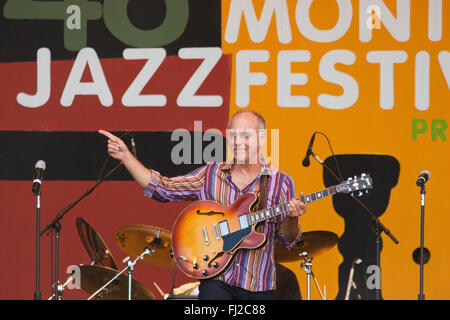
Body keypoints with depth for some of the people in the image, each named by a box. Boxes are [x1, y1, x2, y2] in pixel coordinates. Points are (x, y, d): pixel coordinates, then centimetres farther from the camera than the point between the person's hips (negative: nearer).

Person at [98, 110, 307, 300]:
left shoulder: (280, 183, 2)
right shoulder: (211, 175, 7)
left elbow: (287, 240, 3)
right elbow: (161, 188, 6)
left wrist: (291, 219, -19)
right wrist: (125, 157, -1)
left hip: (259, 287, 0)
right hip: (217, 281, 0)